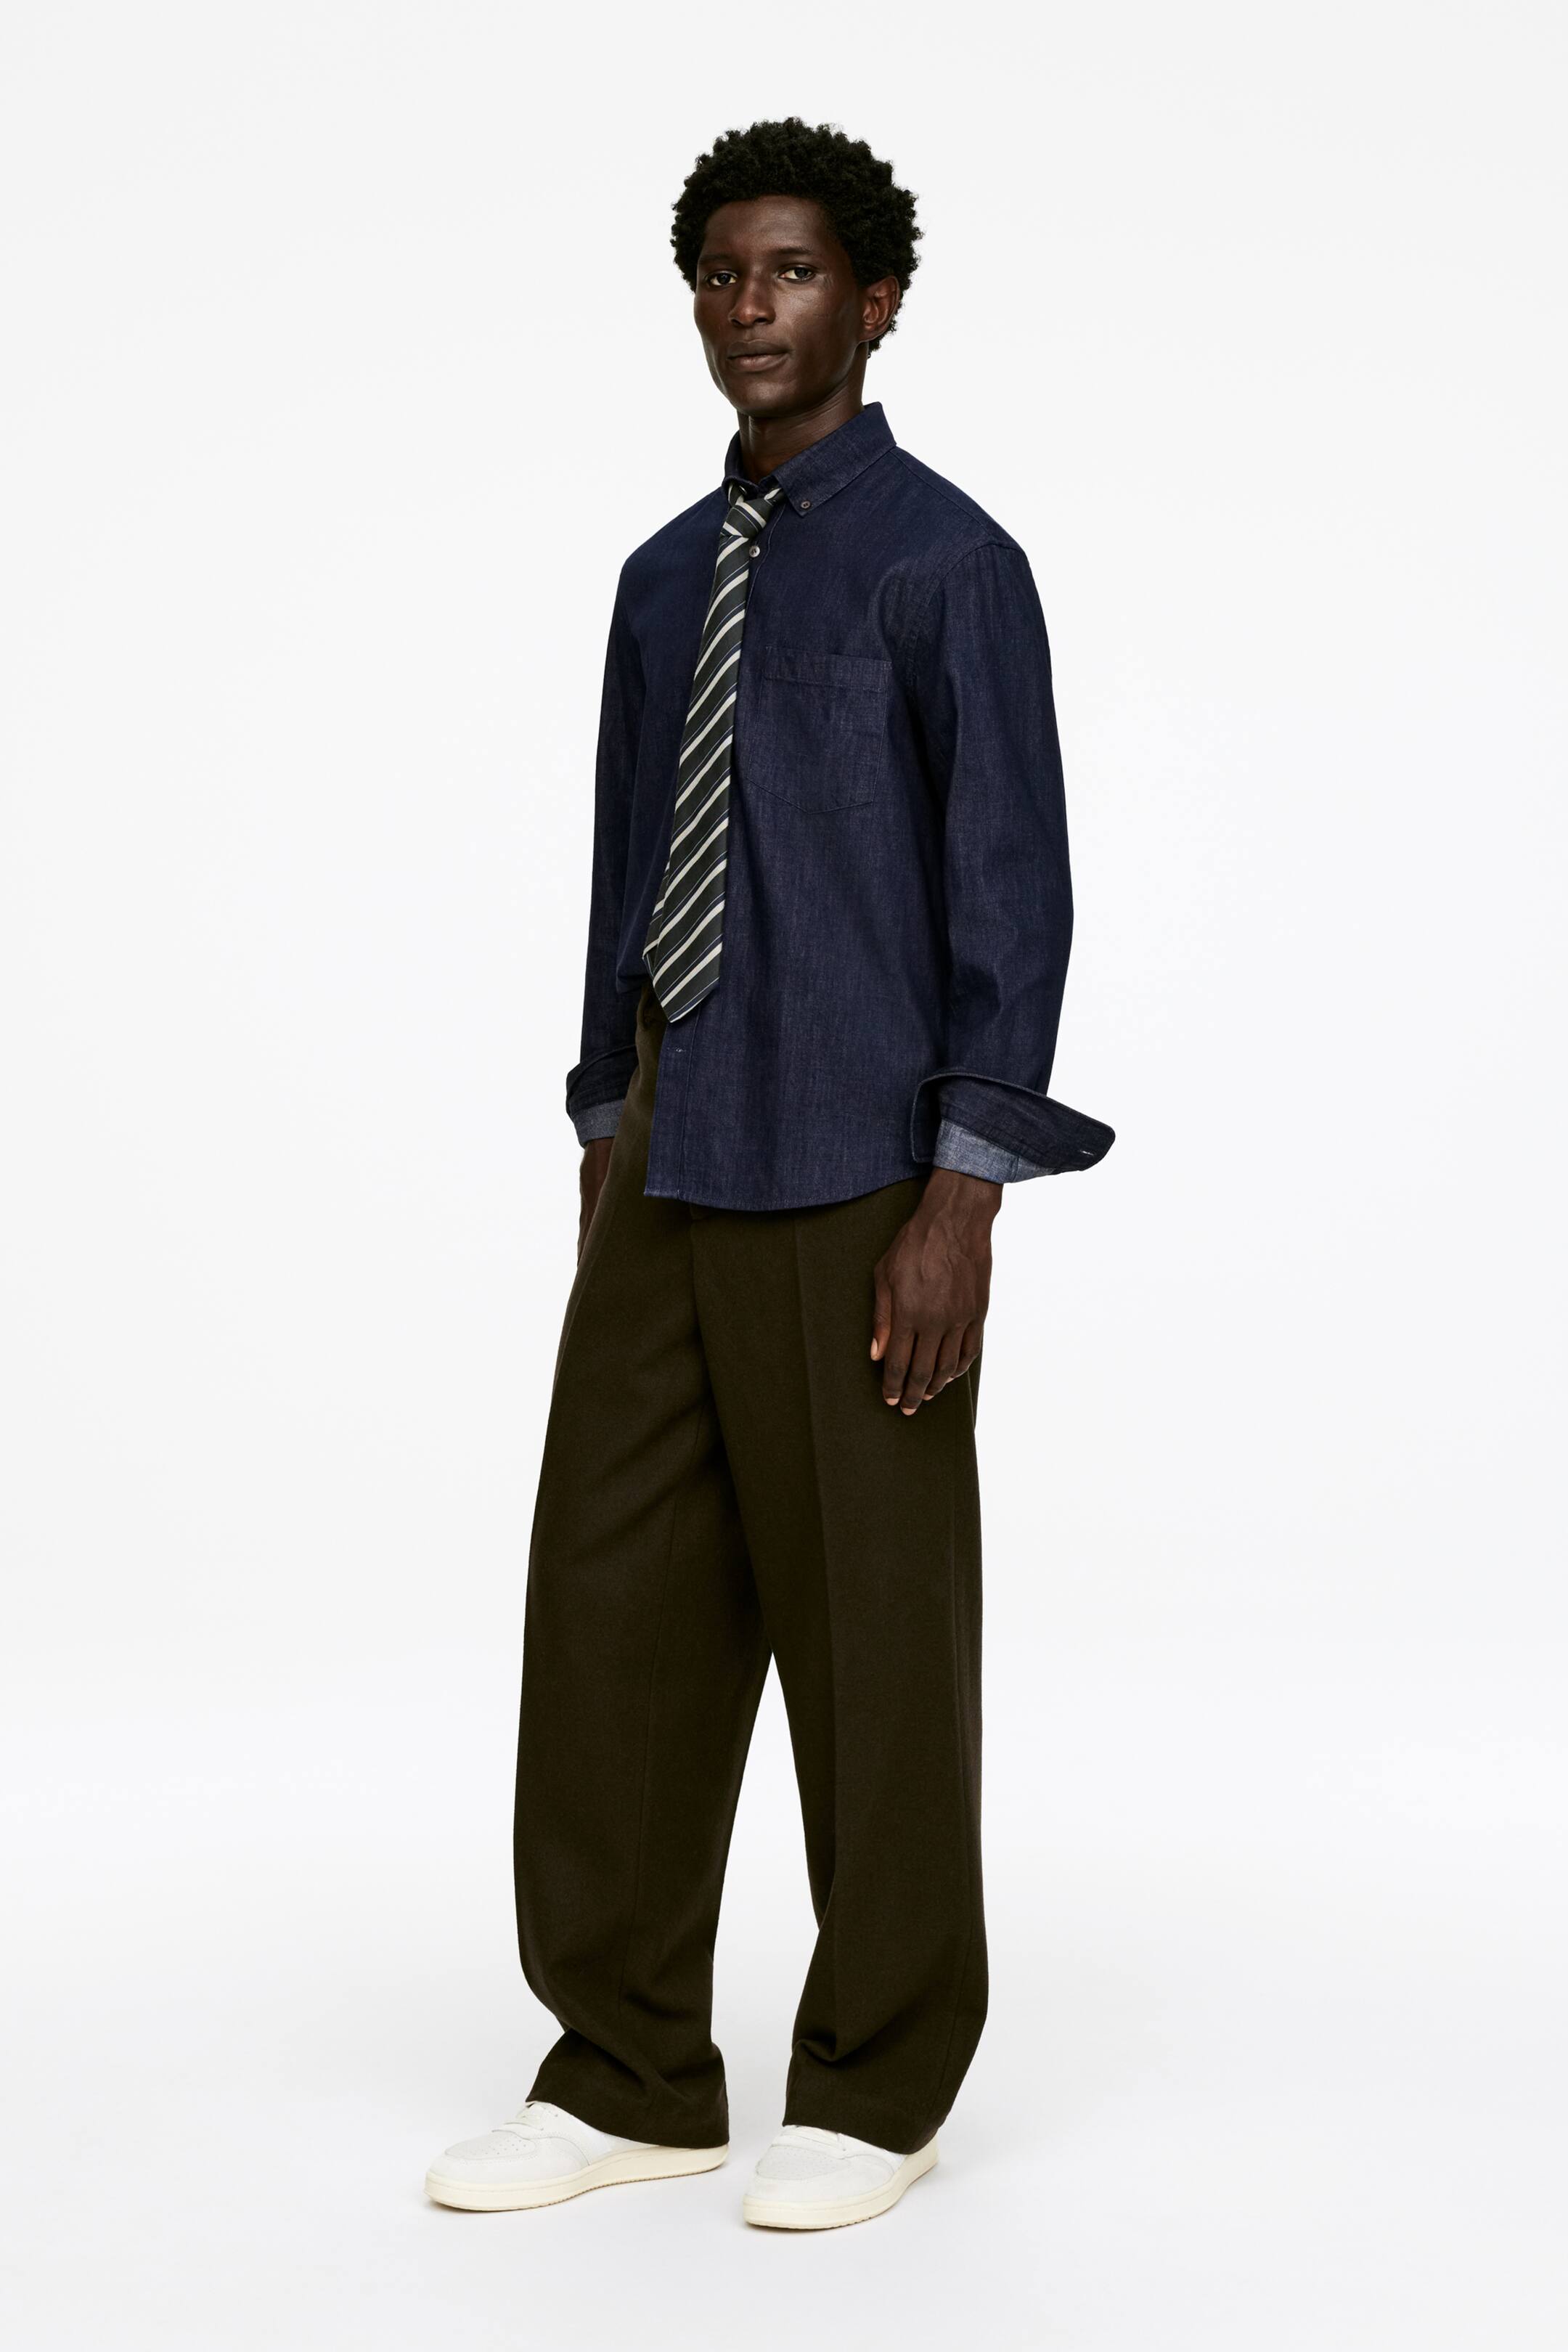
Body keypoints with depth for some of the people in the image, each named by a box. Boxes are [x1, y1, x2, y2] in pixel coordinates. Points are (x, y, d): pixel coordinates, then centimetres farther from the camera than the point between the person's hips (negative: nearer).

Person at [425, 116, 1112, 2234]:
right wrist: (608, 1153, 14)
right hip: (671, 1162, 7)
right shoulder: (667, 579, 15)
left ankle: (878, 2093, 19)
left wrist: (962, 1200, -16)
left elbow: (1015, 889, -10)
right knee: (615, 1604, 7)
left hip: (855, 1177, -6)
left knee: (871, 1625, 3)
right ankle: (632, 2078, 20)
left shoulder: (947, 565, -6)